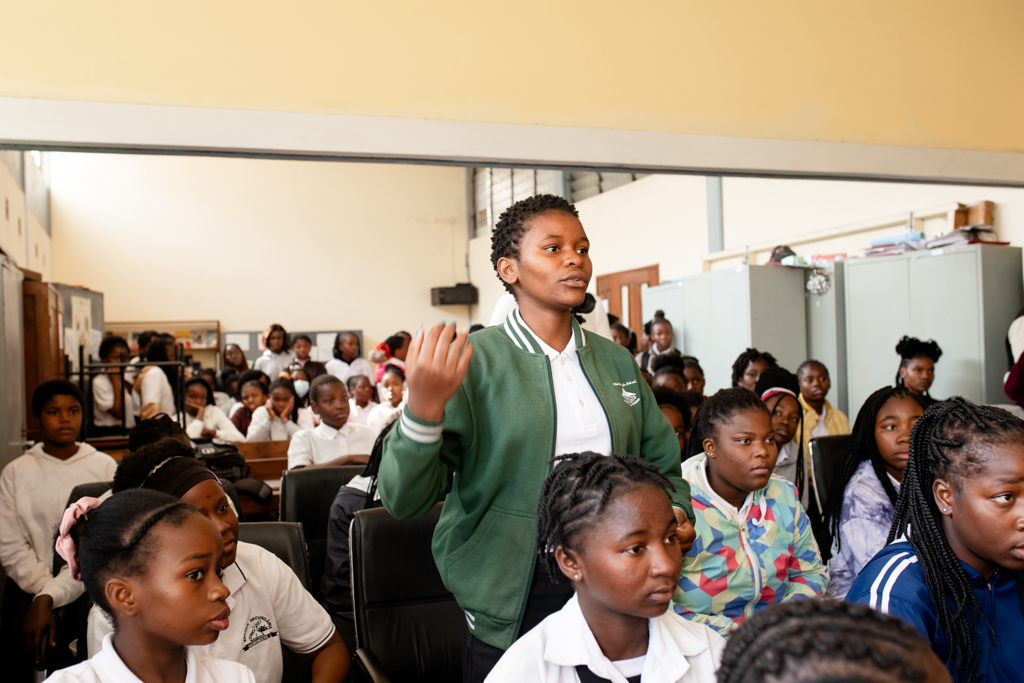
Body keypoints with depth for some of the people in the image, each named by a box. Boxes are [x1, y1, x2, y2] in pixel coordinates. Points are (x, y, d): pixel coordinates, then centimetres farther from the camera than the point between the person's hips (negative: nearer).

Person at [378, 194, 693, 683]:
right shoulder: (474, 361, -10)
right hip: (511, 608, -4)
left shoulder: (615, 361, 7)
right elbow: (403, 499, -16)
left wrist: (675, 514, -1)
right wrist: (423, 409, -33)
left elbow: (661, 463, 18)